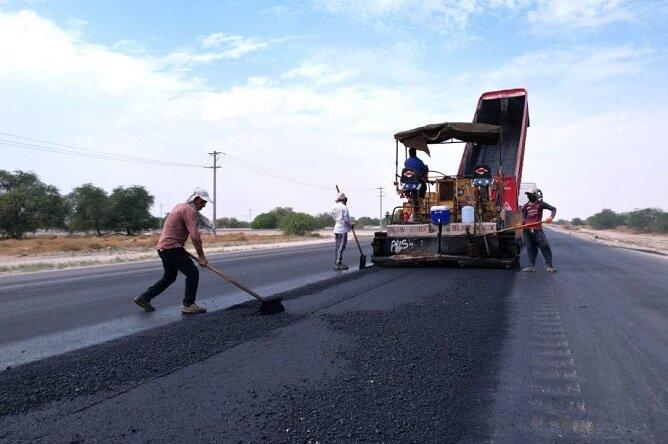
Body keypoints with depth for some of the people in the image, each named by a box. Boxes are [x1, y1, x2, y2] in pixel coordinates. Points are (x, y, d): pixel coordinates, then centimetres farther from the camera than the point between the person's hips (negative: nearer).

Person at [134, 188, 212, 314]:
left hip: (163, 247, 10)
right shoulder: (190, 210, -14)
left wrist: (182, 248, 21)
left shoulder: (180, 206, 17)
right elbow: (195, 236, -24)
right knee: (192, 273, -4)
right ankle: (188, 305, 1)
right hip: (172, 248, -10)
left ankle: (144, 298, 25)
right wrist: (201, 256, -17)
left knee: (169, 277, 21)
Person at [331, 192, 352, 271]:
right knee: (341, 247, -6)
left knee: (337, 247, 14)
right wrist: (351, 224, 2)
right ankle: (338, 264, -6)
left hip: (336, 229, 8)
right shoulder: (344, 207, -13)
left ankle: (336, 263, 18)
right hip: (343, 229, -8)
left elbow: (333, 217, 13)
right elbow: (346, 219, -16)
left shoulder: (334, 207, 10)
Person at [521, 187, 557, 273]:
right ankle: (532, 266, 11)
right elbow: (524, 218, 12)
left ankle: (549, 266, 0)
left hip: (537, 229, -3)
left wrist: (551, 217, -17)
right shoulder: (525, 206, 13)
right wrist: (521, 224, -9)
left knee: (545, 246, -7)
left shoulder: (540, 203, 4)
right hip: (527, 230, 3)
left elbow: (553, 209, 2)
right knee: (530, 248, 6)